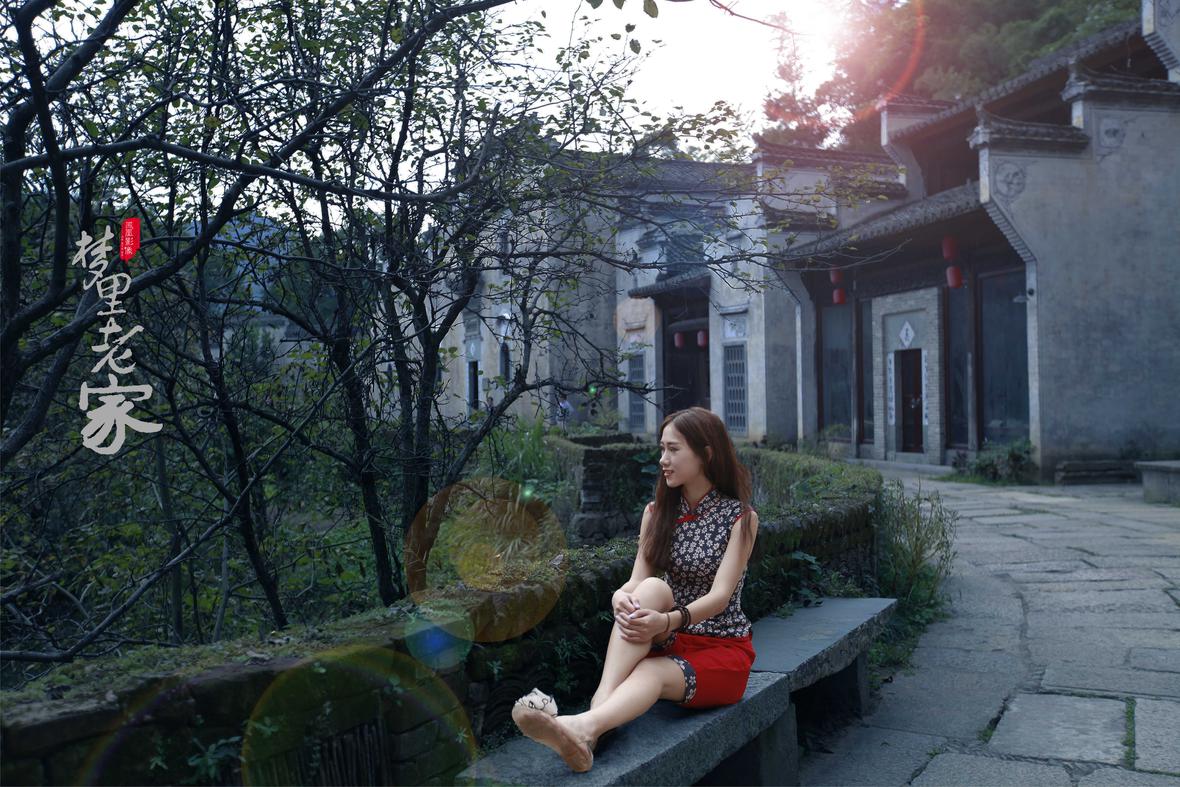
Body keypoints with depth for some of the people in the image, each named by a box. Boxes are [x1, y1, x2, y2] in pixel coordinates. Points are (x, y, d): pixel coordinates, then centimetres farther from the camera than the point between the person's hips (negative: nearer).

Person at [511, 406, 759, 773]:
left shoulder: (741, 518, -5)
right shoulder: (657, 512, 9)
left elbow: (720, 596, -17)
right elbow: (636, 580, -3)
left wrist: (669, 621, -36)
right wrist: (621, 596, -28)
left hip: (724, 649, -3)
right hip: (670, 644, 3)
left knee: (649, 673, -34)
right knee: (652, 588, -31)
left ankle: (586, 727, -62)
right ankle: (599, 706, -49)